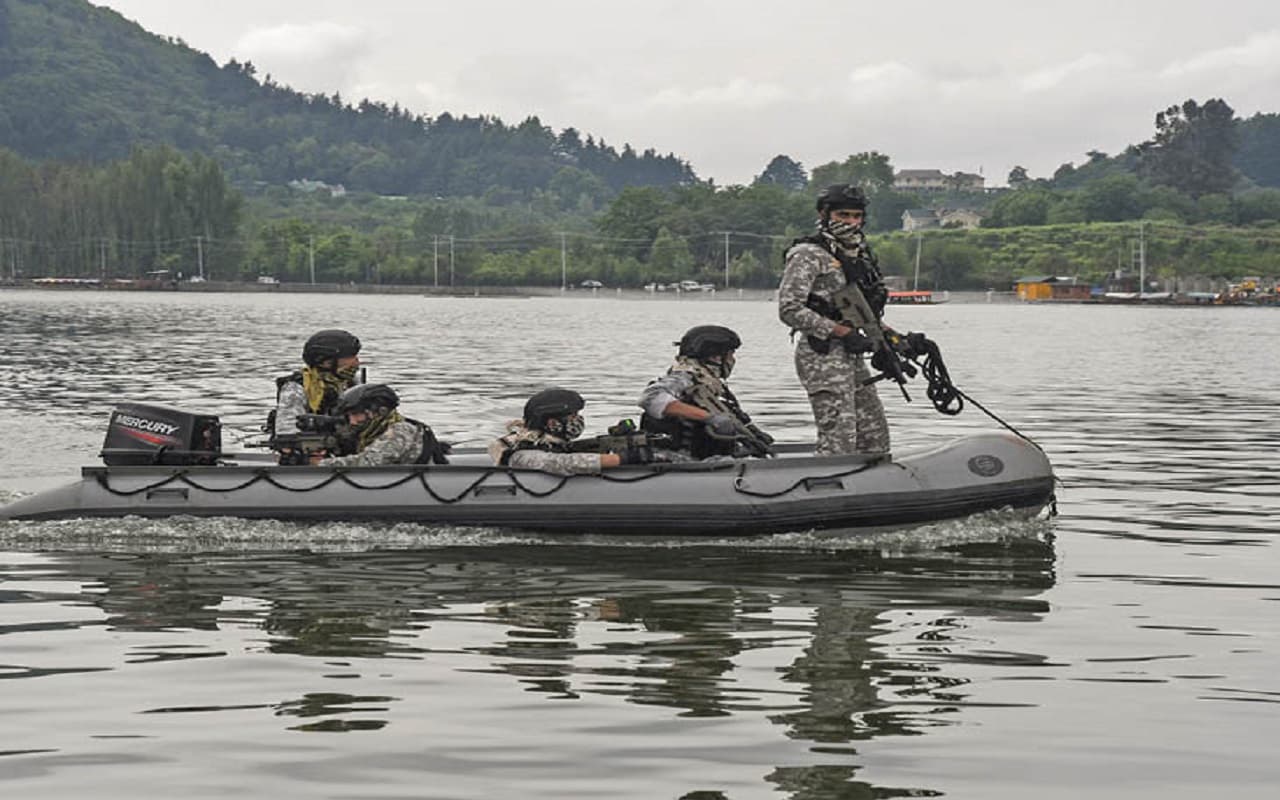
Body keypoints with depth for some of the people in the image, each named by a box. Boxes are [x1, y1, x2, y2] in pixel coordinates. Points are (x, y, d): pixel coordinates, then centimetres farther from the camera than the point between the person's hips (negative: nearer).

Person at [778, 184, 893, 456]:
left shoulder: (858, 255, 17)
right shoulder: (809, 255, -9)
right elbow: (789, 310, -17)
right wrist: (843, 333, -19)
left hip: (851, 357, 9)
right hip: (822, 355, -9)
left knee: (875, 437, 9)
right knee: (839, 443, -15)